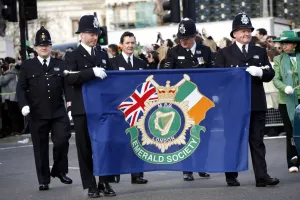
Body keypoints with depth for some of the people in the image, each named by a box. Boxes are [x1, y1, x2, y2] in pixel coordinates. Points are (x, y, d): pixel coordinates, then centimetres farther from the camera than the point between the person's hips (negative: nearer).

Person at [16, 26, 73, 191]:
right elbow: (21, 88, 2)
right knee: (40, 147, 3)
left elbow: (67, 85, 7)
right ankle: (43, 180, 11)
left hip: (58, 112, 1)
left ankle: (59, 171, 16)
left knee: (62, 140, -8)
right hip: (37, 114, -1)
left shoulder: (60, 65, 11)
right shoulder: (27, 66, 7)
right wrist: (24, 105, -13)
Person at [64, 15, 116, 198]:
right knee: (86, 148, 0)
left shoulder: (103, 55, 14)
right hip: (83, 109, -3)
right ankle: (91, 185, 6)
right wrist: (92, 72, -27)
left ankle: (105, 183, 9)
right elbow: (70, 79, -16)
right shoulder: (73, 56, 0)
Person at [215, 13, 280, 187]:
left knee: (257, 141, 1)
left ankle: (262, 176, -1)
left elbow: (270, 74, 6)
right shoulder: (224, 53, 6)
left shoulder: (260, 52, 15)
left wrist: (260, 72, -14)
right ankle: (231, 177, 13)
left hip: (256, 104, 2)